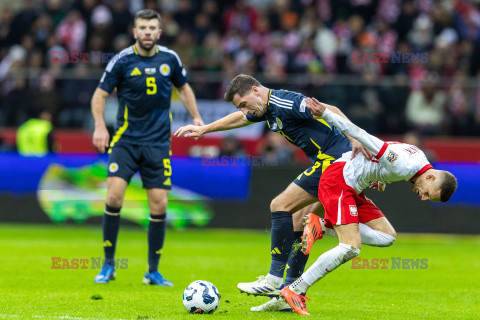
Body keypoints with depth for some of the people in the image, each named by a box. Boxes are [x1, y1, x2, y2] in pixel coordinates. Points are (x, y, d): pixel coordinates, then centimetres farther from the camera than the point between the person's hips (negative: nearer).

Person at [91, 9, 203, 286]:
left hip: (158, 143, 2)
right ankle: (109, 265, -1)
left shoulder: (170, 59, 3)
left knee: (159, 205, -2)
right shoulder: (122, 60, -6)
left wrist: (196, 117, 8)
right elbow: (100, 95, 0)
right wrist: (100, 126, -13)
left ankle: (153, 271, 11)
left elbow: (184, 88, 20)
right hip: (126, 140, -2)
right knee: (114, 196, -15)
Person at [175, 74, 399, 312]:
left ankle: (274, 281, -8)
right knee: (298, 223, 10)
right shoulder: (268, 108, 17)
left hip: (335, 160, -10)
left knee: (281, 206, -9)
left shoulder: (285, 102, -15)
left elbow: (330, 111, -24)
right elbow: (240, 118, 38)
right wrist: (204, 129, 46)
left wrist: (355, 140, -34)